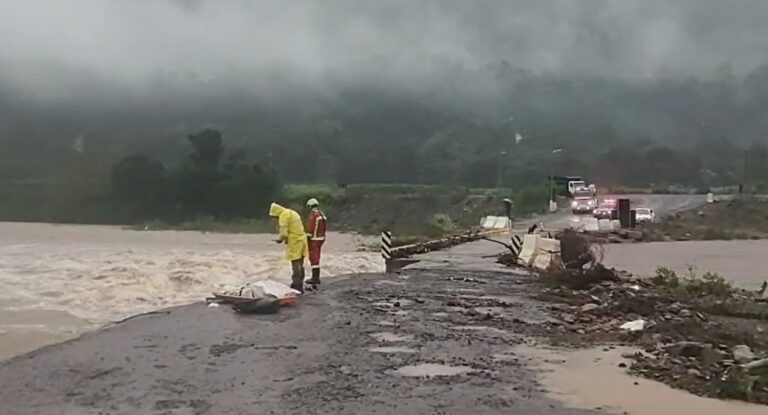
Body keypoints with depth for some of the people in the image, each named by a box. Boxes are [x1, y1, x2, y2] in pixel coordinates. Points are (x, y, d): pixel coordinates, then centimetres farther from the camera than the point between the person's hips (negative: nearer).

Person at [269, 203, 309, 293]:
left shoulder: (283, 215, -12)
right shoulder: (292, 213, 18)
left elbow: (284, 233, -20)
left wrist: (280, 239, -1)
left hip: (294, 242, -10)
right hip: (301, 239, 10)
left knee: (296, 266, -5)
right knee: (300, 265, 16)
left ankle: (297, 287, -2)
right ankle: (299, 285, 26)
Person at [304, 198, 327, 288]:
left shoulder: (312, 215, -17)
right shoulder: (322, 215, 11)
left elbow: (309, 229, -20)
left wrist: (306, 241, -16)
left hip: (313, 240, -9)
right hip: (320, 239, 9)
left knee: (314, 259, -7)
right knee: (316, 259, 14)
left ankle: (315, 278, -8)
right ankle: (316, 278, 19)